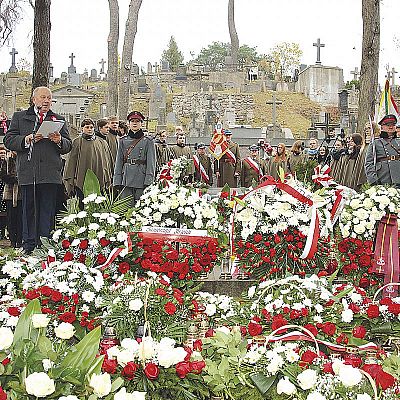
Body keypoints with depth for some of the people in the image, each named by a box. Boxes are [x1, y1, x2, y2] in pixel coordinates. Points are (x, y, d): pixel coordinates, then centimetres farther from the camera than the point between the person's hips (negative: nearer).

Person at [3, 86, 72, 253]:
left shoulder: (58, 119, 18)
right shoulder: (19, 117, 14)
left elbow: (68, 146, 13)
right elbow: (9, 141, 4)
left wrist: (59, 141, -8)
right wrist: (27, 139, -11)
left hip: (51, 174, 1)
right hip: (28, 173, -1)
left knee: (48, 212, 1)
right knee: (29, 211, 3)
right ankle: (28, 248, 9)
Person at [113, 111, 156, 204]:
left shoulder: (148, 141, 5)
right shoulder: (123, 141, 13)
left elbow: (151, 162, 0)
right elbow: (119, 161, 12)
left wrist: (148, 181, -10)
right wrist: (117, 181, 3)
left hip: (141, 178, -2)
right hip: (127, 178, 2)